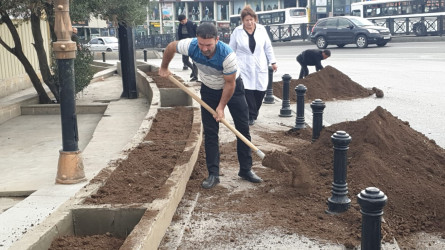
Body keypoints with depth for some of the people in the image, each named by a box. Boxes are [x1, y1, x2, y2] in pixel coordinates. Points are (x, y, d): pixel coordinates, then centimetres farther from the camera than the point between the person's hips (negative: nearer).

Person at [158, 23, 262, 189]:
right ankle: (213, 174, 3)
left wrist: (221, 107, -20)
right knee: (210, 132, -2)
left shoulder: (227, 54, -37)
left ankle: (246, 170, 11)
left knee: (243, 129, -1)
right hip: (209, 90, 2)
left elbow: (230, 83, -24)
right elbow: (171, 47, -6)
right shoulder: (190, 46, -28)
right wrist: (164, 68, 6)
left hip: (233, 88, -2)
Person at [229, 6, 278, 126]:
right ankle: (251, 116, 4)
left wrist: (273, 62, 6)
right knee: (247, 91, -8)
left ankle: (253, 113, 22)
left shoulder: (261, 29, 4)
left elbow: (268, 47, 10)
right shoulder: (237, 32, -2)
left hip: (260, 67, 3)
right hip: (244, 67, -2)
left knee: (261, 91, 1)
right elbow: (232, 50, 5)